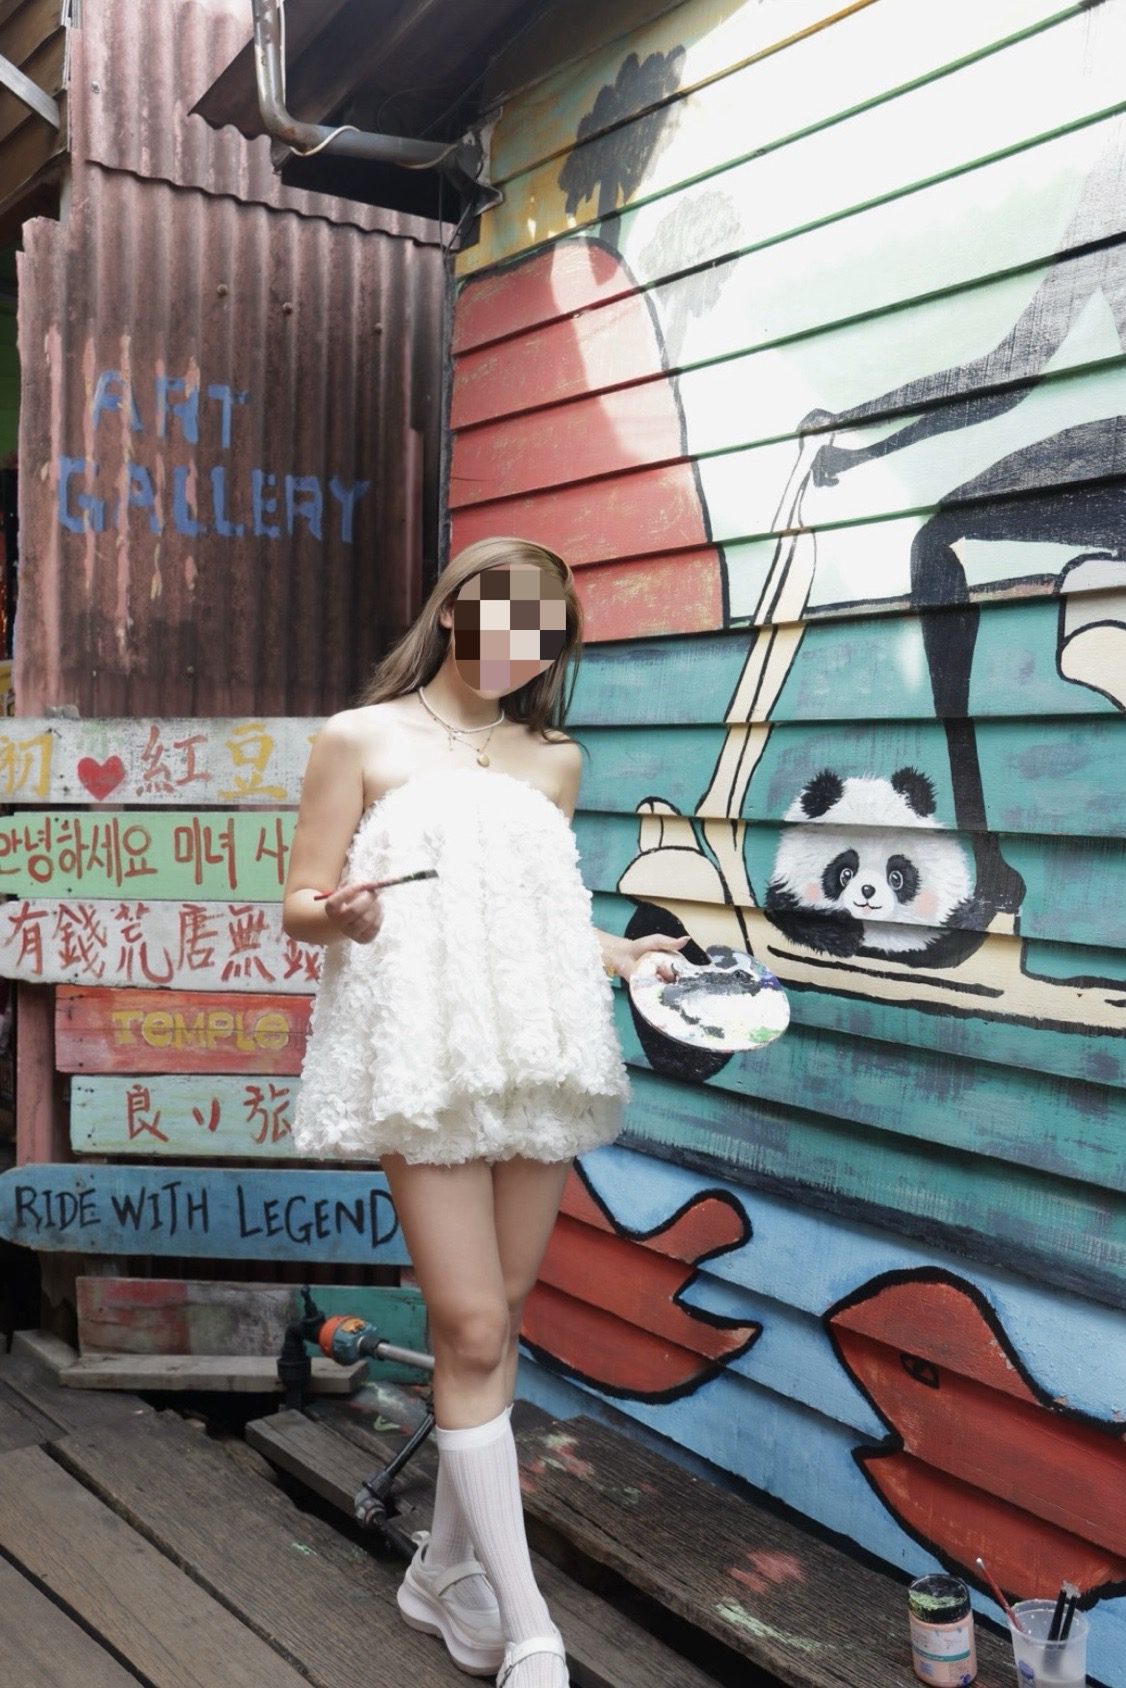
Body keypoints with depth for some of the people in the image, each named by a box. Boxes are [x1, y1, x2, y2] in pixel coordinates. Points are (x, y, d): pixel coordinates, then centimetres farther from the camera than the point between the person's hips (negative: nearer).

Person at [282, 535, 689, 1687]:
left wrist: (625, 954, 11)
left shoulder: (554, 760, 17)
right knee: (473, 1331, -7)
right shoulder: (360, 741, 3)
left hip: (539, 1057, 5)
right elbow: (299, 902, 1)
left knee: (497, 1318, 9)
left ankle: (448, 1572, 27)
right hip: (422, 1058, -5)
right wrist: (341, 913, -20)